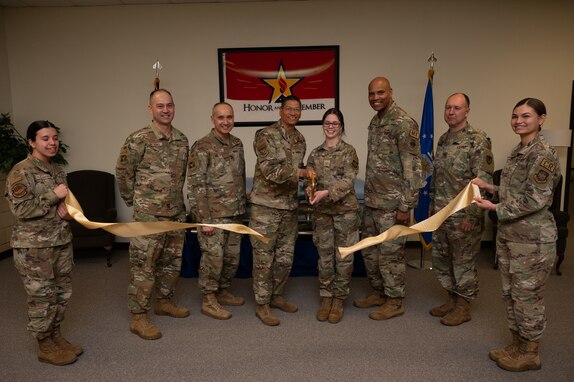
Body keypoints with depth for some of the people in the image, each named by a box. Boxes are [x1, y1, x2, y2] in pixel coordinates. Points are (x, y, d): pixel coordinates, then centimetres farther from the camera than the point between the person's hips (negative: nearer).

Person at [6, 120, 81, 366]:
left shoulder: (57, 170, 10)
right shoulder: (21, 172, -13)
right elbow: (20, 209, -20)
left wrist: (65, 209, -2)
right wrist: (53, 196, -18)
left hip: (61, 241, 8)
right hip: (33, 246, -7)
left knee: (62, 293, 15)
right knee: (42, 297, 4)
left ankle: (56, 337, 32)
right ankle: (45, 347, 20)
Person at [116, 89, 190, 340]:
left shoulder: (182, 140, 7)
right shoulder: (138, 140, -11)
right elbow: (123, 173, -3)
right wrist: (134, 200, 4)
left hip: (177, 213, 6)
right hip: (149, 214, -6)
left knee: (171, 261, 16)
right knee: (143, 265, 0)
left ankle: (164, 302, 34)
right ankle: (138, 318, 12)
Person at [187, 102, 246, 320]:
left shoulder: (237, 144, 10)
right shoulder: (202, 147, -11)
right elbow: (195, 186, -14)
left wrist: (242, 207, 15)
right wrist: (204, 219, -18)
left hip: (235, 214, 7)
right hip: (213, 215, -7)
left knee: (232, 257, 14)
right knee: (213, 257, -1)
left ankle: (223, 292, 32)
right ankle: (208, 301, 15)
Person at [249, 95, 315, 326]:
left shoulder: (300, 139, 11)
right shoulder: (265, 135, -11)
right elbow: (270, 171, -20)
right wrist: (300, 172, -23)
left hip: (290, 206, 7)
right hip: (266, 205, -6)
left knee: (285, 256, 14)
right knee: (264, 258, 3)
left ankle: (276, 295, 32)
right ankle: (262, 305, 16)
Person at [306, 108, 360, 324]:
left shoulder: (349, 151, -3)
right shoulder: (315, 154, 9)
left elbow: (349, 180, -12)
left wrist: (327, 192, -25)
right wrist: (310, 190, -16)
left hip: (346, 210, -3)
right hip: (322, 211, 3)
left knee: (343, 257, 5)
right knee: (325, 256, 9)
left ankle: (339, 299, 21)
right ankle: (326, 297, 24)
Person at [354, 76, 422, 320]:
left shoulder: (403, 123, -14)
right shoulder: (375, 121, 12)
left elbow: (412, 167, -17)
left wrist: (406, 206, -19)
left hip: (392, 203, -8)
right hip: (371, 201, 9)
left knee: (390, 253, 3)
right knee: (369, 250, 16)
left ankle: (394, 302, 19)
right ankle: (378, 292, 33)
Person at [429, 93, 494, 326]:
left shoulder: (477, 141, -13)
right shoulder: (443, 139, 11)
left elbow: (484, 181, -17)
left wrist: (471, 215, -19)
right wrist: (432, 206, 16)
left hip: (463, 215, -8)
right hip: (441, 214, 8)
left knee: (463, 262, 6)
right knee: (441, 259, 16)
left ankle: (463, 308, 21)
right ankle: (452, 300, 33)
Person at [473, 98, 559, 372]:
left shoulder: (543, 154, -15)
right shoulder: (517, 152, 12)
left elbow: (535, 200, -21)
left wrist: (495, 208, -19)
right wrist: (490, 188, 6)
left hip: (532, 239, -9)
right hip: (508, 235, 9)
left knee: (527, 295, 4)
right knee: (510, 293, 16)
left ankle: (530, 353, 21)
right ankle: (517, 345, 32)